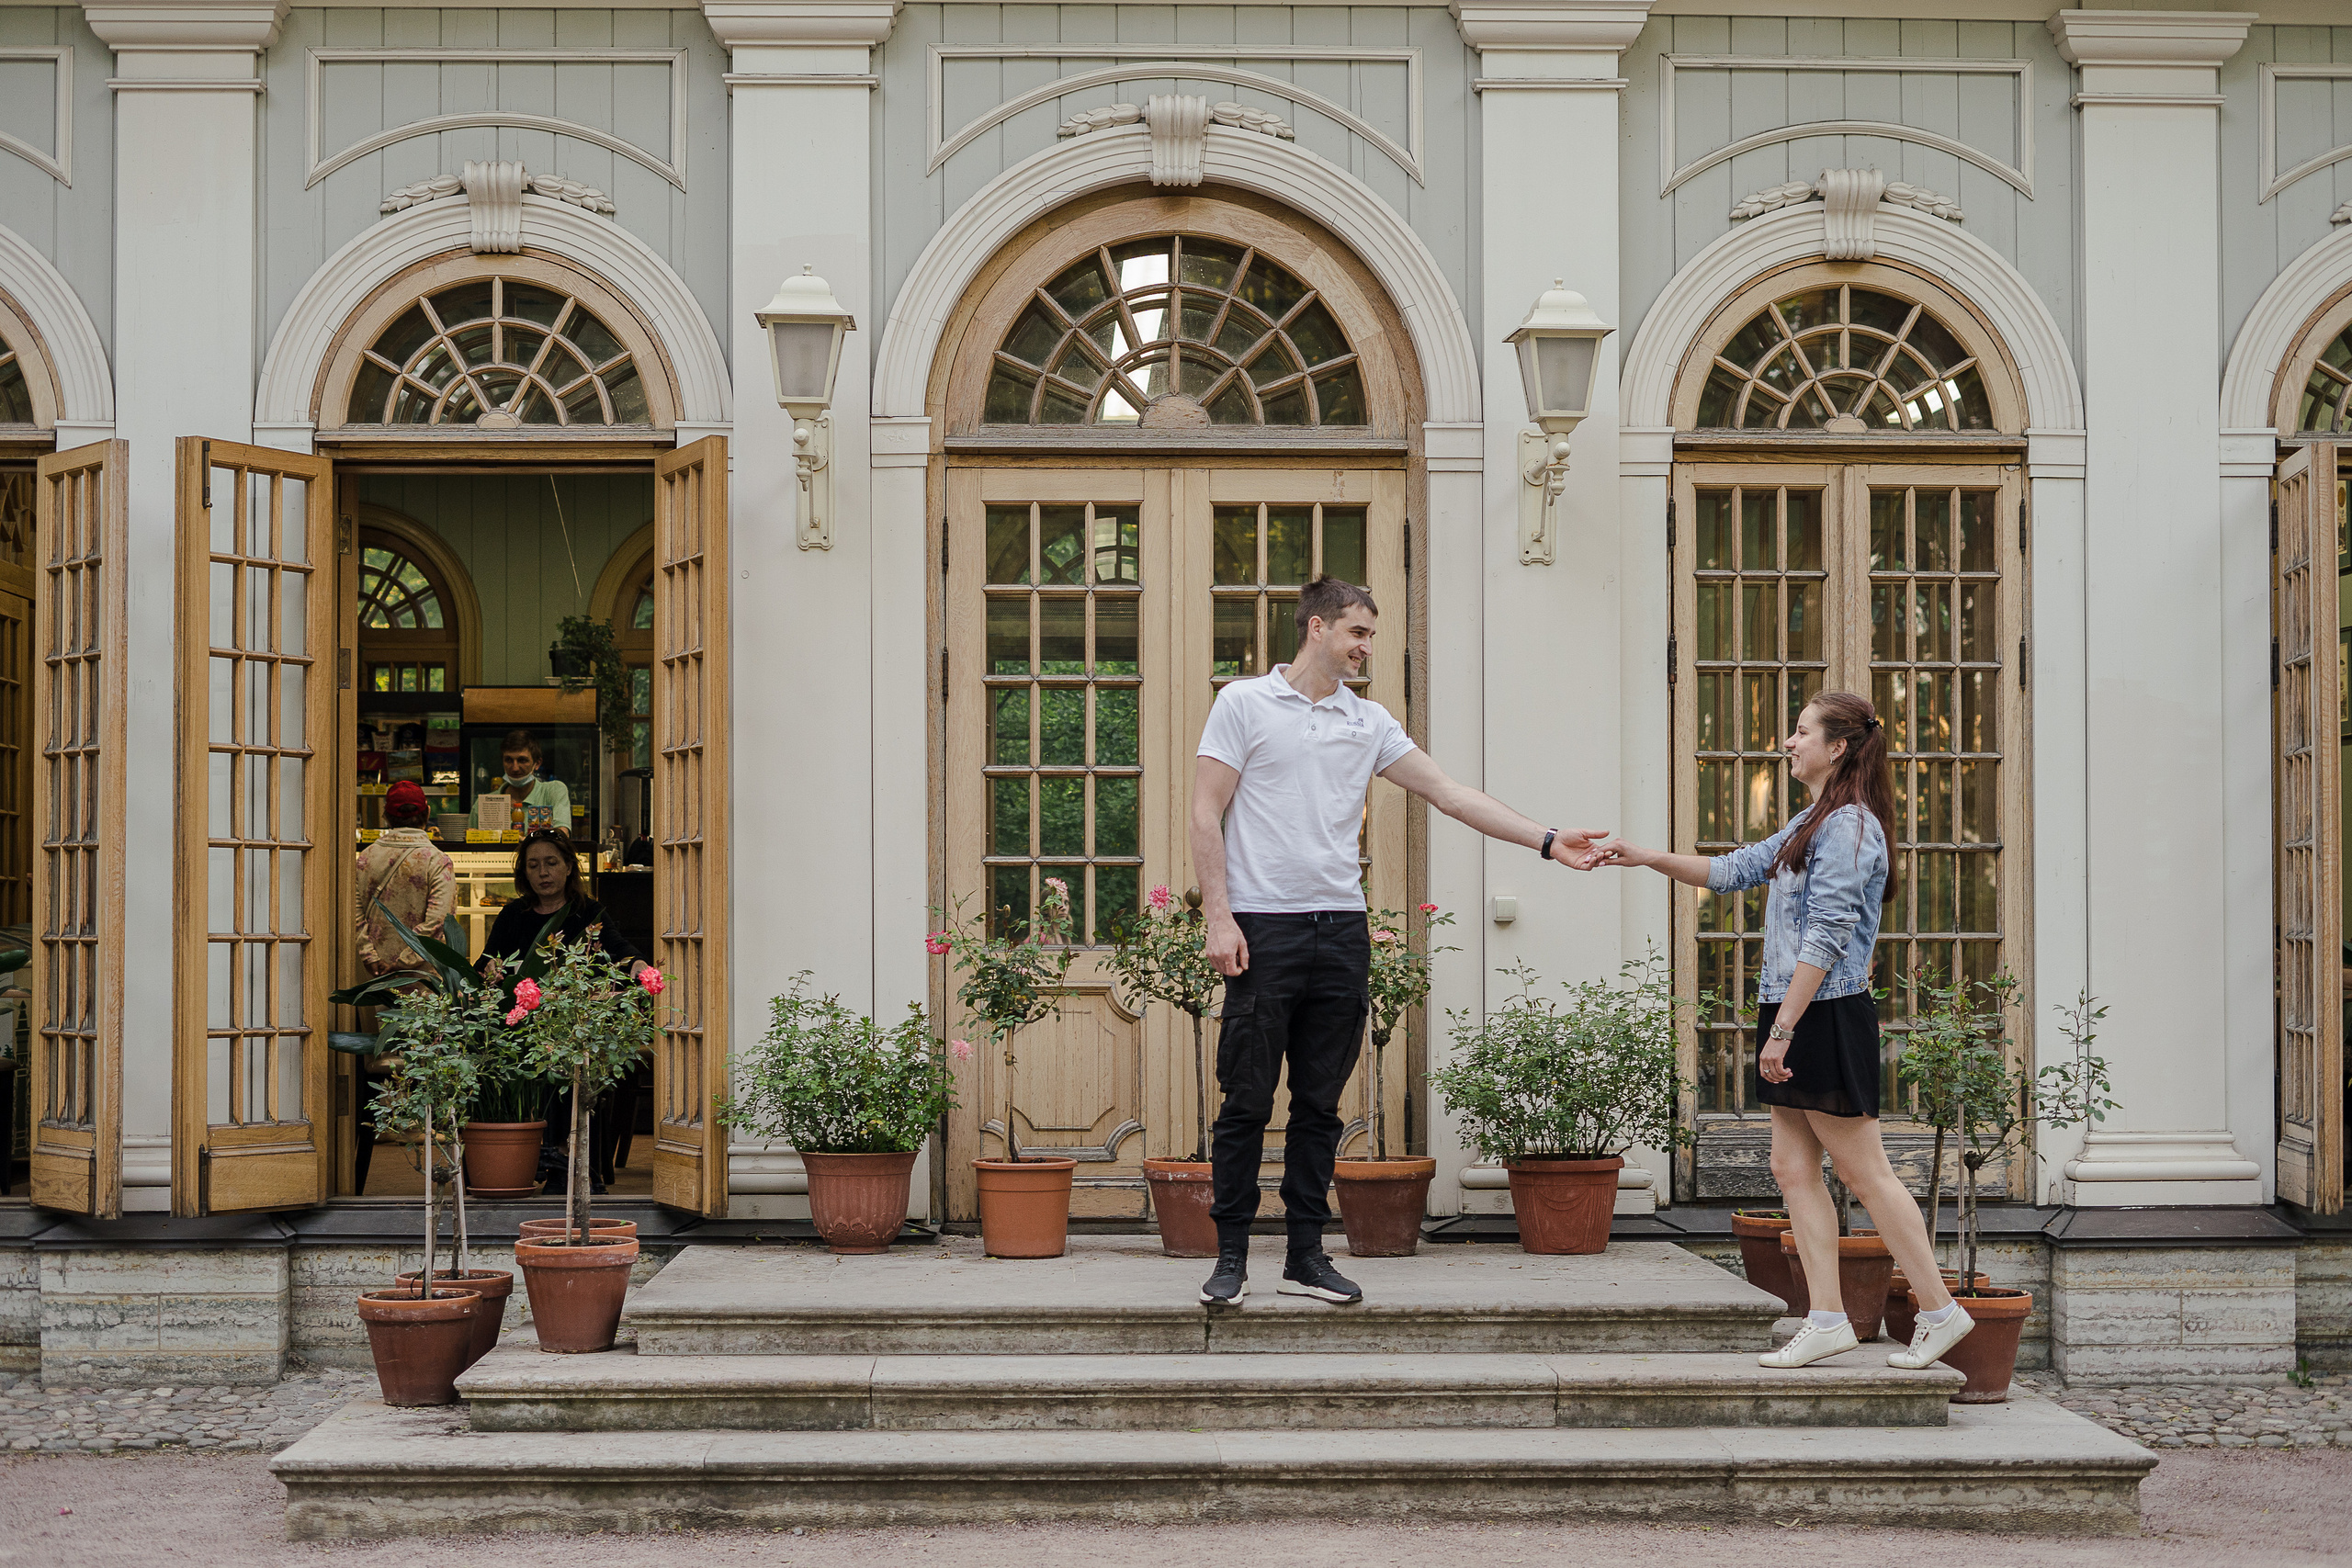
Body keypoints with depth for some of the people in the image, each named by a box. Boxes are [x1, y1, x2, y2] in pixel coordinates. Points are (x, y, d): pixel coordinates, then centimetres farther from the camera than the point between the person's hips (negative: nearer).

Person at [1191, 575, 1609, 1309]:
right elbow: (1206, 815, -1)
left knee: (1320, 1106, 7)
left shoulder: (1369, 721, 14)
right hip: (1262, 925, -4)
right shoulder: (1245, 703, 2)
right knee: (1247, 1102, -2)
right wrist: (1218, 917, -10)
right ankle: (1232, 1256, 7)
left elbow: (1449, 793, 11)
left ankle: (1306, 1255, 14)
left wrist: (1547, 840, 3)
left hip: (1341, 929, 4)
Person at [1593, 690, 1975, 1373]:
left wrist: (1783, 1030, -21)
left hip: (1828, 1017, -10)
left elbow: (1825, 940, -19)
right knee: (1794, 1170, 6)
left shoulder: (1849, 826, -13)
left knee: (1865, 1174, -4)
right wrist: (1647, 857, 14)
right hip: (1796, 1017, 10)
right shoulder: (1812, 824, 18)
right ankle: (1827, 1321, 8)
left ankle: (1940, 1310, 4)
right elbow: (1733, 870, 23)